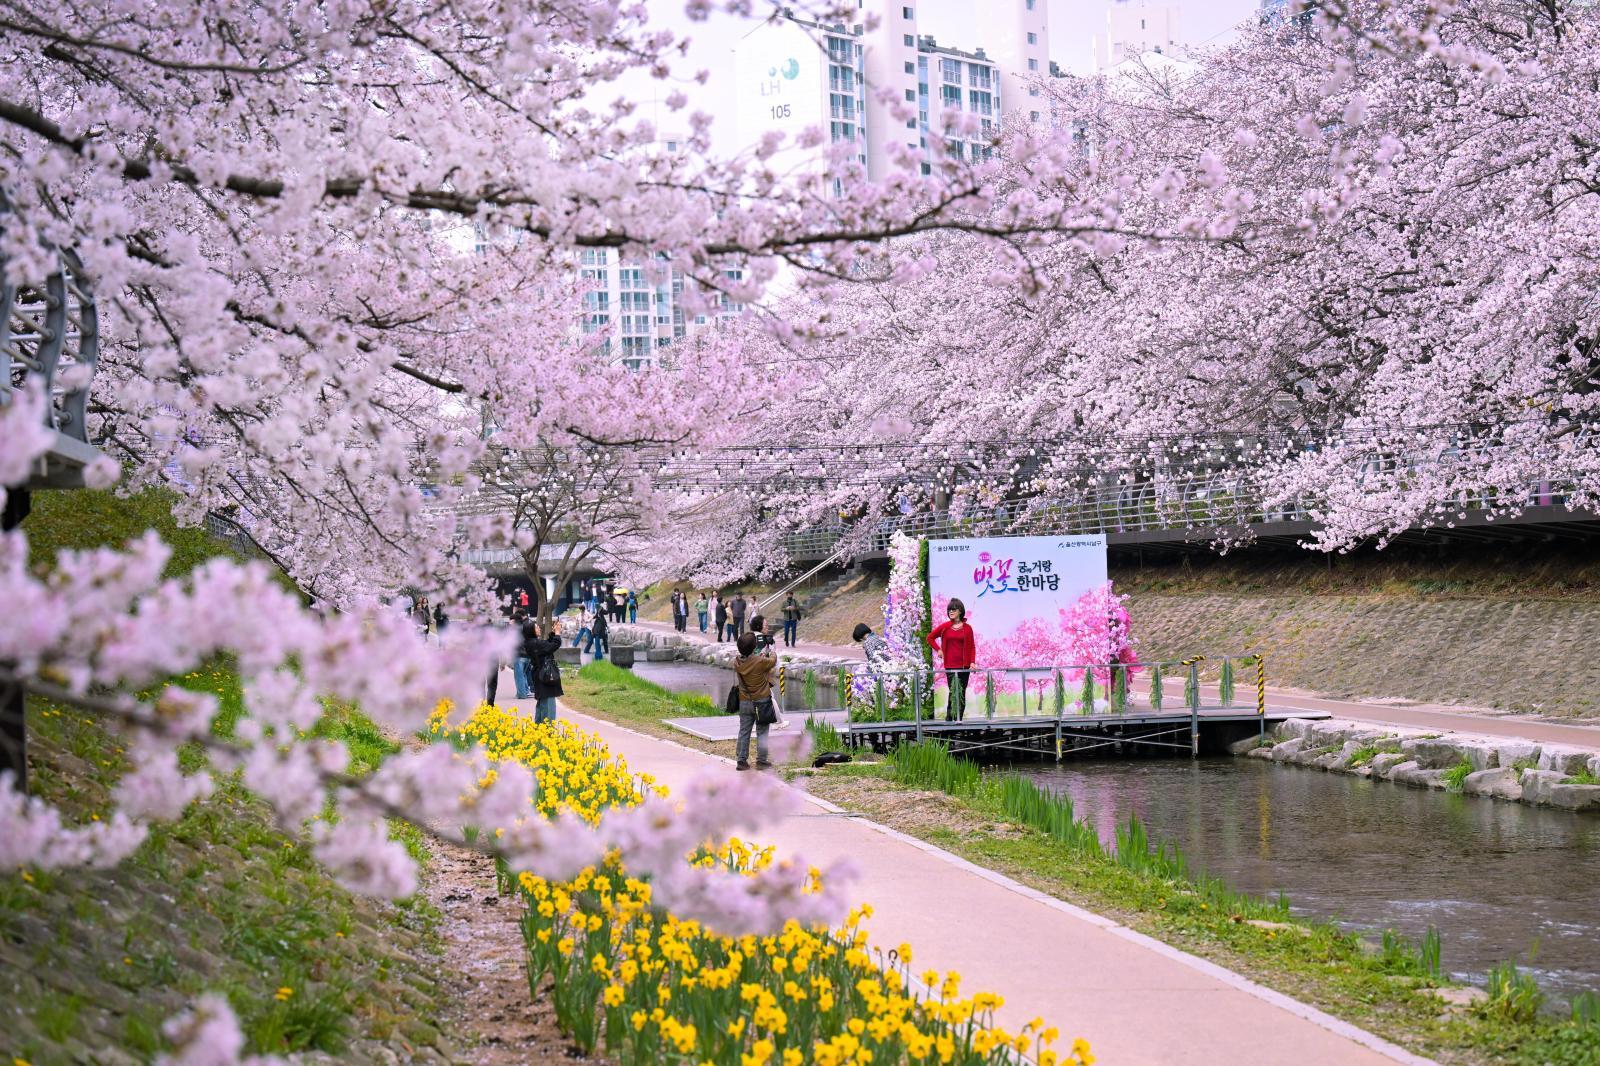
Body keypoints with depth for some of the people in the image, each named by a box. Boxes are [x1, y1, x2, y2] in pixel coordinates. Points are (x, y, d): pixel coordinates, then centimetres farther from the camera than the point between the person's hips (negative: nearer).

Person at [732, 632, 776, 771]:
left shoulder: (737, 663, -7)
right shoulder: (761, 661, -20)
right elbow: (773, 661, 2)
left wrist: (761, 653, 25)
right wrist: (772, 652, 24)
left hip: (744, 702, 4)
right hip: (762, 702, -4)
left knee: (744, 732, 9)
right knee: (762, 733, 6)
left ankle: (741, 760, 9)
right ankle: (762, 761, 10)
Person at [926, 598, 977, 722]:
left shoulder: (967, 628, 4)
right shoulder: (944, 627, 5)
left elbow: (972, 646, 5)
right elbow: (930, 638, 15)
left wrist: (972, 662, -5)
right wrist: (938, 649, 4)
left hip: (964, 665, 1)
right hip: (950, 665, -1)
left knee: (962, 693, 4)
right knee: (953, 691, -8)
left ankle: (959, 719, 10)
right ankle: (949, 717, -2)